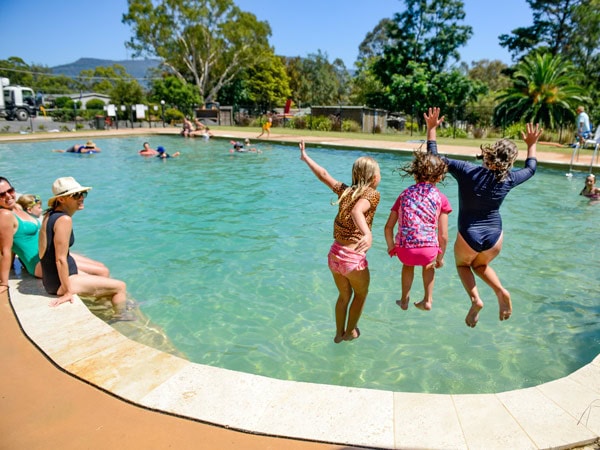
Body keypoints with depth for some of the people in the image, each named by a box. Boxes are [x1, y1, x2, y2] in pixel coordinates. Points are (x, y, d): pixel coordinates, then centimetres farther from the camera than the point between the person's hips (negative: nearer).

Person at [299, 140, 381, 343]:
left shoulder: (346, 190, 6)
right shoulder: (372, 194, -11)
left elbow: (323, 174, 15)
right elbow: (357, 211, -32)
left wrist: (306, 157, 30)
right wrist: (368, 234, -50)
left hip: (334, 255, 6)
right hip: (353, 257, -6)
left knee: (344, 295, 29)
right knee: (361, 294, 24)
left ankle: (339, 333, 42)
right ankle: (350, 332, 38)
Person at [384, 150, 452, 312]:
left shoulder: (405, 194, 12)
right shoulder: (441, 198, 5)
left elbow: (388, 227, 10)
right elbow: (443, 236, 3)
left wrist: (391, 246, 26)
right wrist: (440, 257, 18)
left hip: (403, 249, 2)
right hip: (428, 249, -1)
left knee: (408, 263, 38)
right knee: (429, 263, 37)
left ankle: (404, 300, 46)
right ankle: (428, 300, 35)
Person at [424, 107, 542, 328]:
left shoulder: (467, 170, -19)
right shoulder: (508, 180, -9)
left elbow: (434, 157, -10)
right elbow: (530, 168, 14)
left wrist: (431, 128, -1)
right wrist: (531, 144, 28)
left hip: (468, 236, -3)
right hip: (494, 237, 3)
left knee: (463, 264, 27)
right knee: (480, 265, 32)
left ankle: (475, 299, 3)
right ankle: (501, 292, 6)